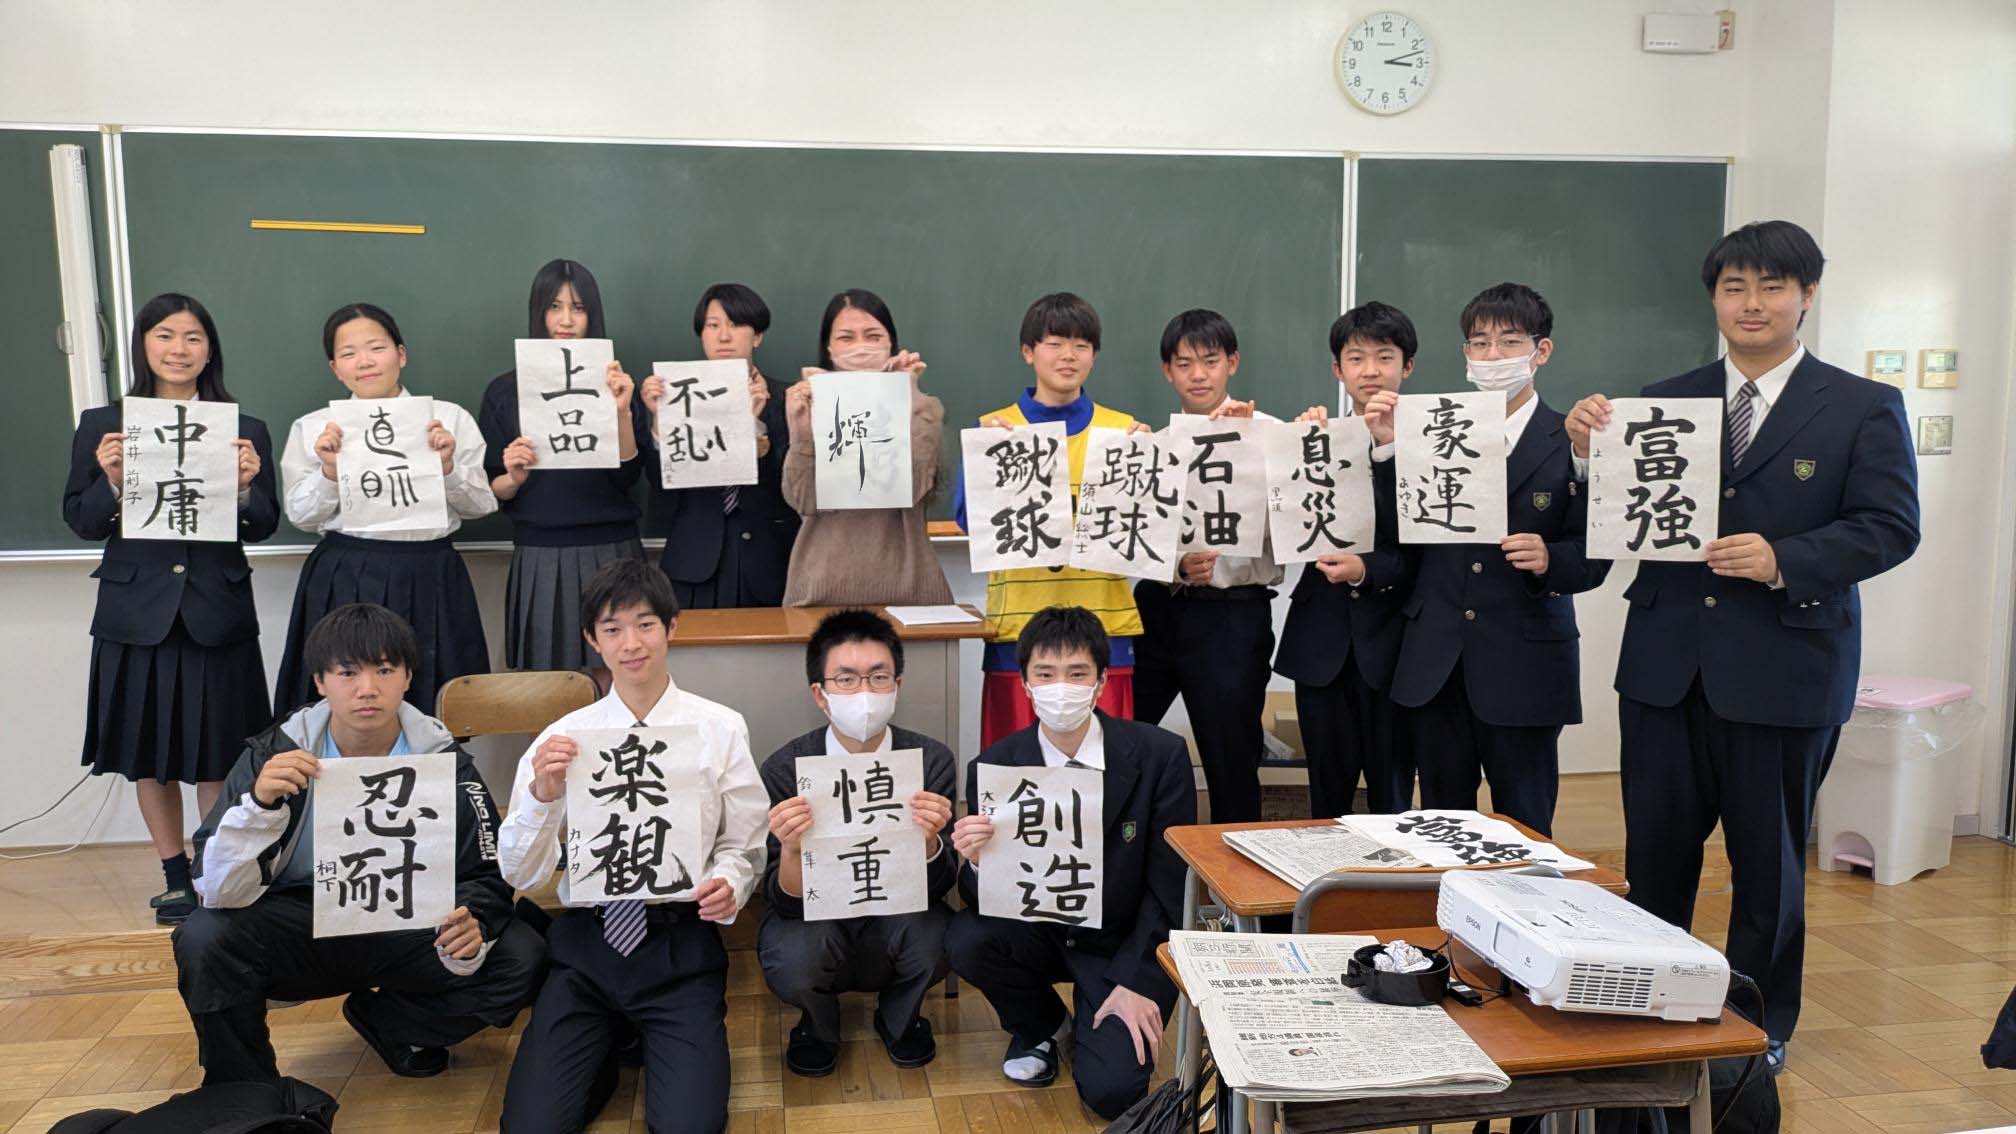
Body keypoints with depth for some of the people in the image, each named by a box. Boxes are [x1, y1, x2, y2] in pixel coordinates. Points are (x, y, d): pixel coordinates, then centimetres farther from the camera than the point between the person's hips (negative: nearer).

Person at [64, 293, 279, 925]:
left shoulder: (243, 431, 2)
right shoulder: (102, 426, 3)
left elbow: (264, 528, 2)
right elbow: (79, 521, 3)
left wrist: (243, 487, -18)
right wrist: (111, 481, -16)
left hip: (217, 614, -1)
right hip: (137, 613, 1)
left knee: (216, 755, 6)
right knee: (150, 755, 11)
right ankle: (176, 878, 26)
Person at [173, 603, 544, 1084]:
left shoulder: (443, 760, -10)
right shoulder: (276, 753, -11)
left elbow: (484, 877, -8)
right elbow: (219, 891, -16)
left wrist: (469, 930, -31)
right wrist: (259, 803, -35)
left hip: (406, 925, 1)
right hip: (301, 928, -1)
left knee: (522, 956, -21)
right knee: (204, 940, -29)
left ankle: (388, 1023, 7)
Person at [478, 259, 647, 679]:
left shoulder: (613, 384, 5)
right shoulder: (504, 391, 5)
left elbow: (627, 478, -3)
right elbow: (492, 493, 6)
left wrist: (622, 413, -16)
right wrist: (514, 477, -15)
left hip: (610, 554, 0)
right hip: (538, 560, 0)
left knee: (611, 685, -2)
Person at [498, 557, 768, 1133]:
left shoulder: (721, 730, 1)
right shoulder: (564, 737, 3)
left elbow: (743, 846, 7)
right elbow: (520, 874, 2)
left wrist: (729, 884, -16)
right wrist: (542, 795, -16)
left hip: (681, 944, -1)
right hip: (587, 941, 2)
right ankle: (610, 1042, 14)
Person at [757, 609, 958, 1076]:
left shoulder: (933, 760, -15)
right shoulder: (785, 769, -17)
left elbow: (937, 887, -15)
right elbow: (786, 903, -17)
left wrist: (929, 839, -38)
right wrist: (790, 850, -40)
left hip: (898, 920, 1)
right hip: (814, 919, -1)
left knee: (935, 940, -31)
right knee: (792, 965, -33)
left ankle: (899, 1016, 6)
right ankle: (818, 1022, 7)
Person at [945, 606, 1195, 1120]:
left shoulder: (1160, 755, -16)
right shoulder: (992, 767, -12)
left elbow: (1170, 884, -9)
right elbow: (986, 899, -8)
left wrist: (1137, 983, -15)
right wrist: (978, 864, -32)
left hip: (1125, 942, -2)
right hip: (1039, 931, 3)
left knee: (1110, 1090, -21)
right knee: (965, 940, -27)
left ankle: (1098, 1022, 16)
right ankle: (1035, 1025, 6)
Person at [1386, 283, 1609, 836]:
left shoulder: (1572, 442, -2)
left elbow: (1594, 556, -5)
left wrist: (1550, 560, -25)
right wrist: (1390, 450, -10)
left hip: (1524, 666, -2)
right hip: (1436, 662, 3)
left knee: (1523, 829, 8)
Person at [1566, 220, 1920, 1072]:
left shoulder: (1863, 408, 1)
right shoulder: (1665, 402, 7)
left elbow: (1890, 527, -8)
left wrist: (1784, 561, -23)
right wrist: (1589, 453, -16)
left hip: (1784, 670, -2)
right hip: (1666, 665, 2)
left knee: (1768, 859, 11)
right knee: (1655, 850, 11)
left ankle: (1761, 1026, 29)